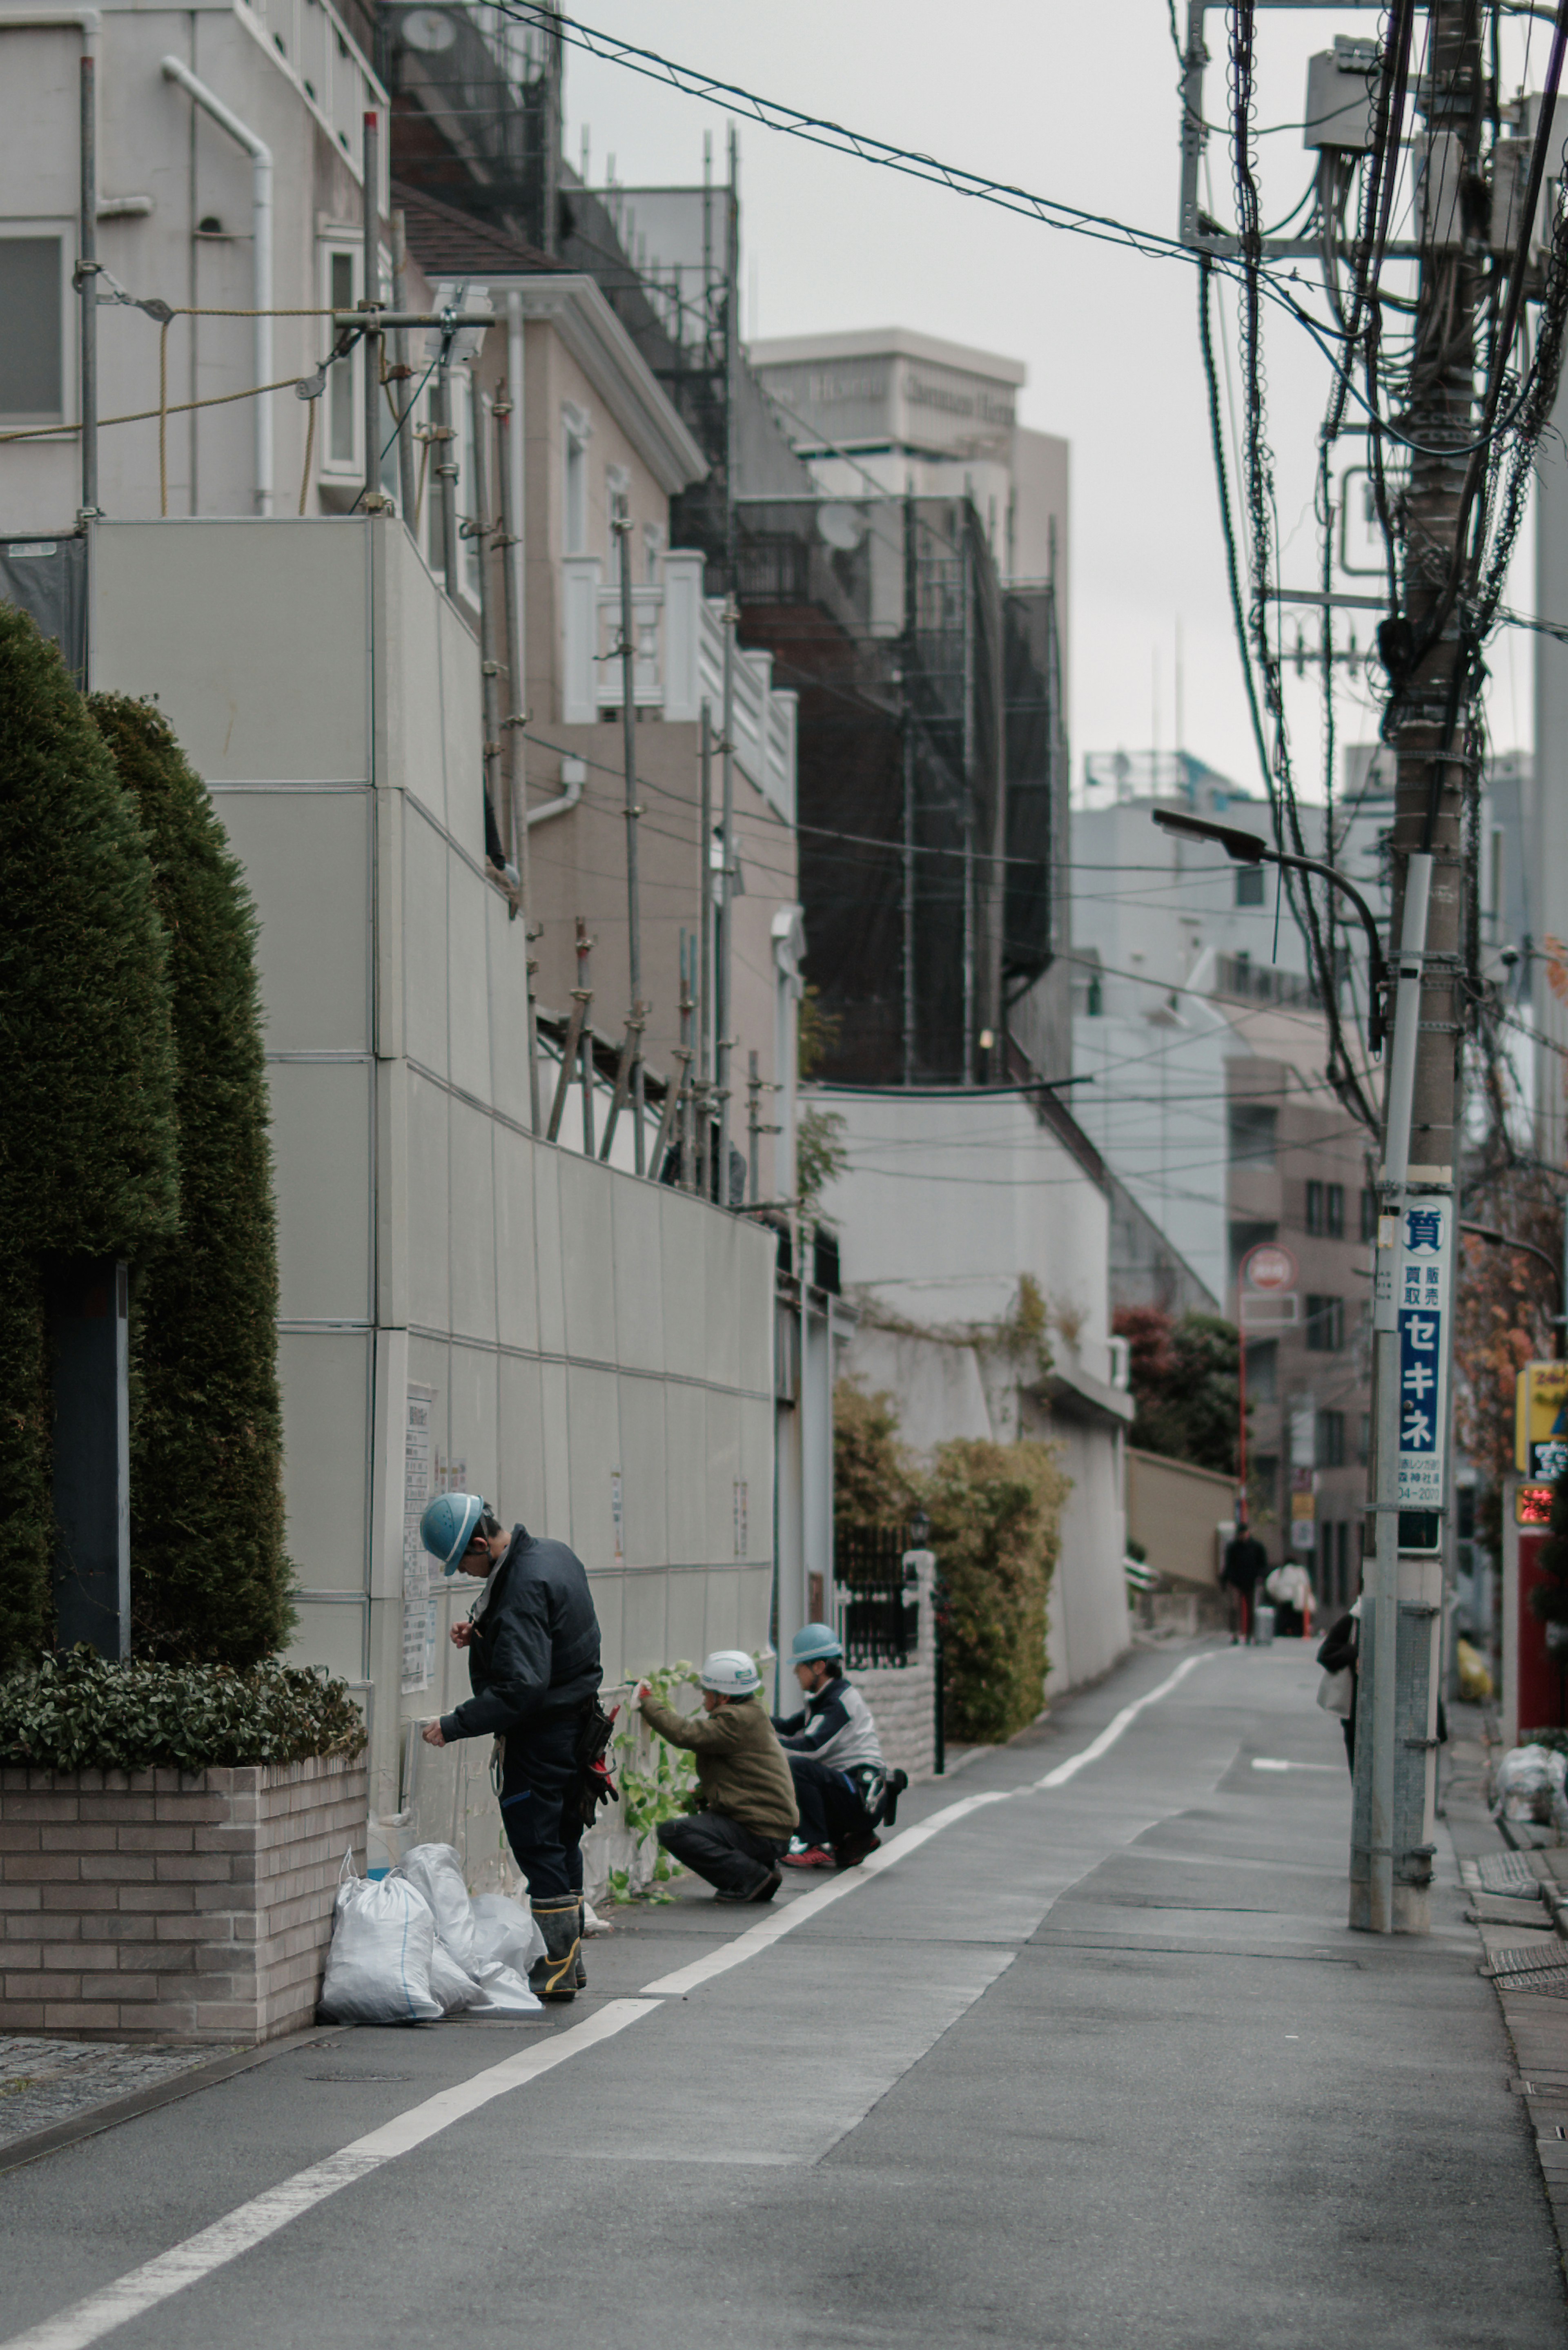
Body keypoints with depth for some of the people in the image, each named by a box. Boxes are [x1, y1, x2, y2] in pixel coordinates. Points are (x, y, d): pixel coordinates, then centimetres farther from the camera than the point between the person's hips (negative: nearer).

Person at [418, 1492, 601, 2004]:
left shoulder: (523, 1591, -26)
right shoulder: (554, 1555, 6)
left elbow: (520, 1688, -31)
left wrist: (452, 1726, -26)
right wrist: (482, 1632, 8)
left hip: (540, 1736, -10)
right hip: (574, 1722, 10)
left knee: (537, 1843, -4)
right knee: (561, 1841, 16)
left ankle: (556, 1967, -2)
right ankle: (569, 1961, 23)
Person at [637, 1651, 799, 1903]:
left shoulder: (738, 1722, -18)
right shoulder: (747, 1716, 16)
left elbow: (686, 1734, -25)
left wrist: (647, 1703, -14)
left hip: (759, 1832, -11)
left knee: (672, 1832, -19)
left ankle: (751, 1878, -13)